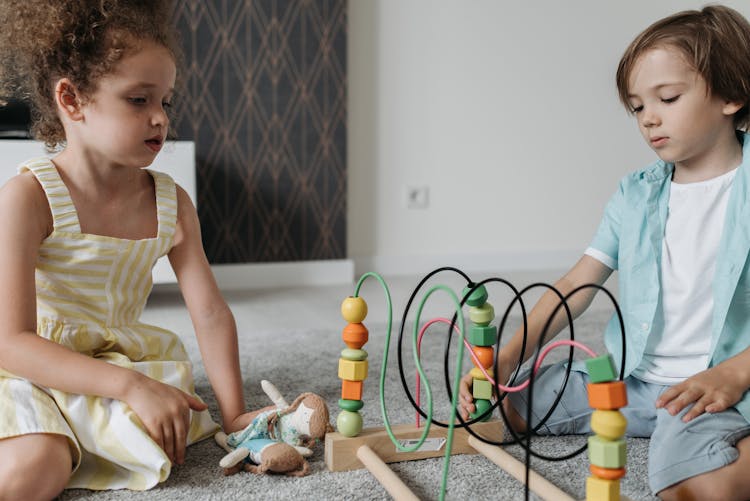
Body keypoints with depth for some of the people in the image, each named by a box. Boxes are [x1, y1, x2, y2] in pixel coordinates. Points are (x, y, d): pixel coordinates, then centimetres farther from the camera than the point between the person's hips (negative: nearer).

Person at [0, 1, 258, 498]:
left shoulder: (171, 202, -5)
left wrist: (235, 412, -11)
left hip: (123, 360, 5)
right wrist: (130, 385, -31)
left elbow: (211, 312, -4)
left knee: (160, 450, -23)